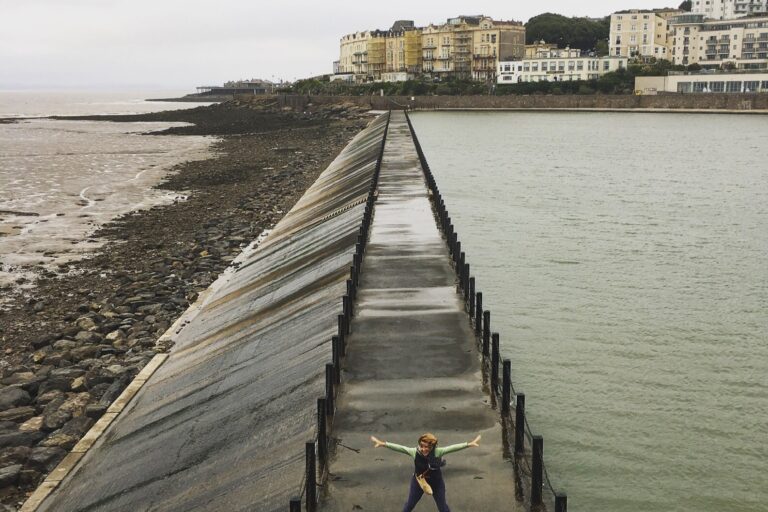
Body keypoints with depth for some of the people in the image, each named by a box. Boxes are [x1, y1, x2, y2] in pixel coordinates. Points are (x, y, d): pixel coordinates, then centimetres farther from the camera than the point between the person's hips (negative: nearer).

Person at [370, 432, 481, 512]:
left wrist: (469, 444, -37)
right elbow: (399, 447, -29)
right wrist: (383, 443, -35)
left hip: (436, 483, 0)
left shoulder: (437, 452, -28)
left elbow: (452, 447, -32)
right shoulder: (414, 452, -27)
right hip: (418, 482, 0)